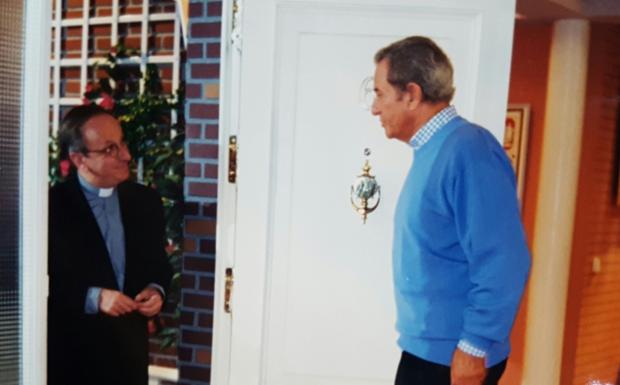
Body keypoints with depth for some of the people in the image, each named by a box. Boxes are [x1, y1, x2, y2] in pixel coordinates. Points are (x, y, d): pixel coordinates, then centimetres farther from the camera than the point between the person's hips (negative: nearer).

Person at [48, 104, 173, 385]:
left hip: (130, 350, 4)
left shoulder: (145, 200, 2)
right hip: (70, 354, -4)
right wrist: (92, 297, -20)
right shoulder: (52, 205, -11)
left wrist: (156, 289, -7)